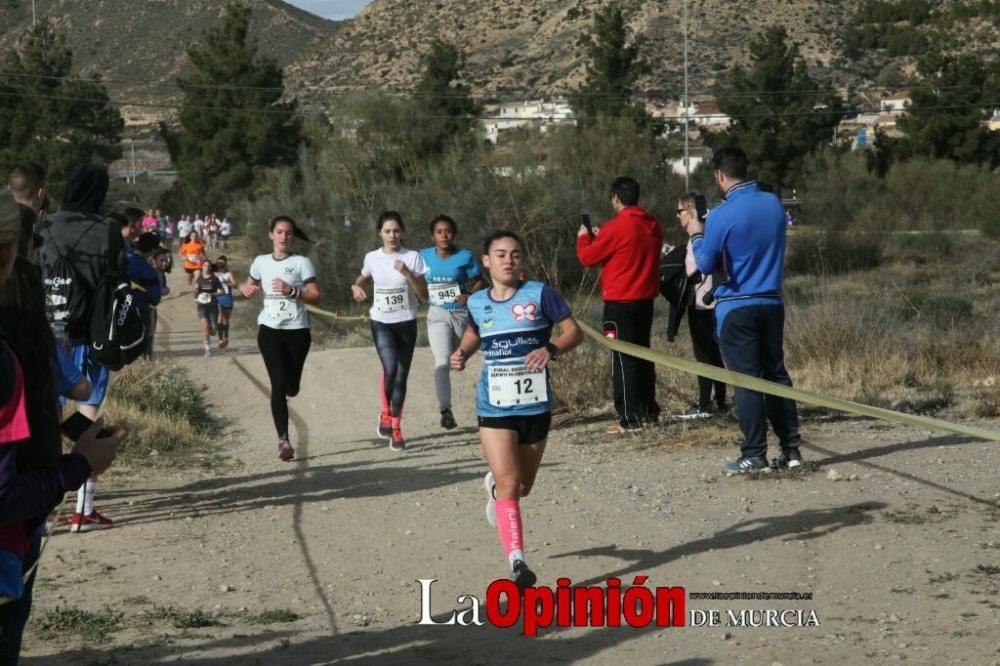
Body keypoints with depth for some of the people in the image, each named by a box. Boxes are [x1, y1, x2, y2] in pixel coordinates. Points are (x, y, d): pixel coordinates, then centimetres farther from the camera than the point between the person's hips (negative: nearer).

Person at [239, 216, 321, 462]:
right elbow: (249, 286, 24)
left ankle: (286, 390, 48)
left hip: (297, 331, -1)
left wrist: (292, 290, -21)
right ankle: (283, 440, -15)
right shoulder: (261, 262, 8)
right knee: (278, 384, -11)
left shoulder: (302, 263, -2)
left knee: (291, 386, 8)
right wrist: (246, 289, 0)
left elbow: (315, 297, -6)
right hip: (269, 330, 1)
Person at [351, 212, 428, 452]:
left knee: (401, 377, 4)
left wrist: (407, 273, -21)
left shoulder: (413, 257, -6)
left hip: (406, 323, 0)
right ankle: (386, 413, 4)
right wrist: (356, 287, -2)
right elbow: (362, 278, 21)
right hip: (381, 323, 0)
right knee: (390, 369, -21)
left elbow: (424, 296, -8)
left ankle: (396, 428, 18)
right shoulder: (372, 258, 0)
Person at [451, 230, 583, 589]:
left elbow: (575, 331, -6)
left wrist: (551, 349, -26)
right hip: (494, 408, 0)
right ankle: (517, 560, -14)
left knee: (523, 486, 16)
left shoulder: (539, 294, -6)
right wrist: (463, 353, 2)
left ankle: (493, 486, 51)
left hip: (535, 406, 0)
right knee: (509, 484, -14)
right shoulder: (477, 302, 3)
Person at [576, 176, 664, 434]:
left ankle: (630, 418, -4)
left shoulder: (616, 227, -16)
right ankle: (649, 410, 22)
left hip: (620, 303, -7)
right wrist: (601, 238, 21)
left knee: (623, 358, -3)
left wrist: (584, 238, 13)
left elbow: (588, 258, -7)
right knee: (642, 354, 17)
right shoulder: (653, 226, 5)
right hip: (646, 299, 7)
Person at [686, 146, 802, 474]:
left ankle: (754, 455, -1)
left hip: (736, 308, -5)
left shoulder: (721, 216, -15)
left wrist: (696, 235, 9)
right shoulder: (774, 204, 4)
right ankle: (791, 449, 13)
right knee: (777, 375, 12)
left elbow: (705, 265, -8)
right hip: (772, 303, 5)